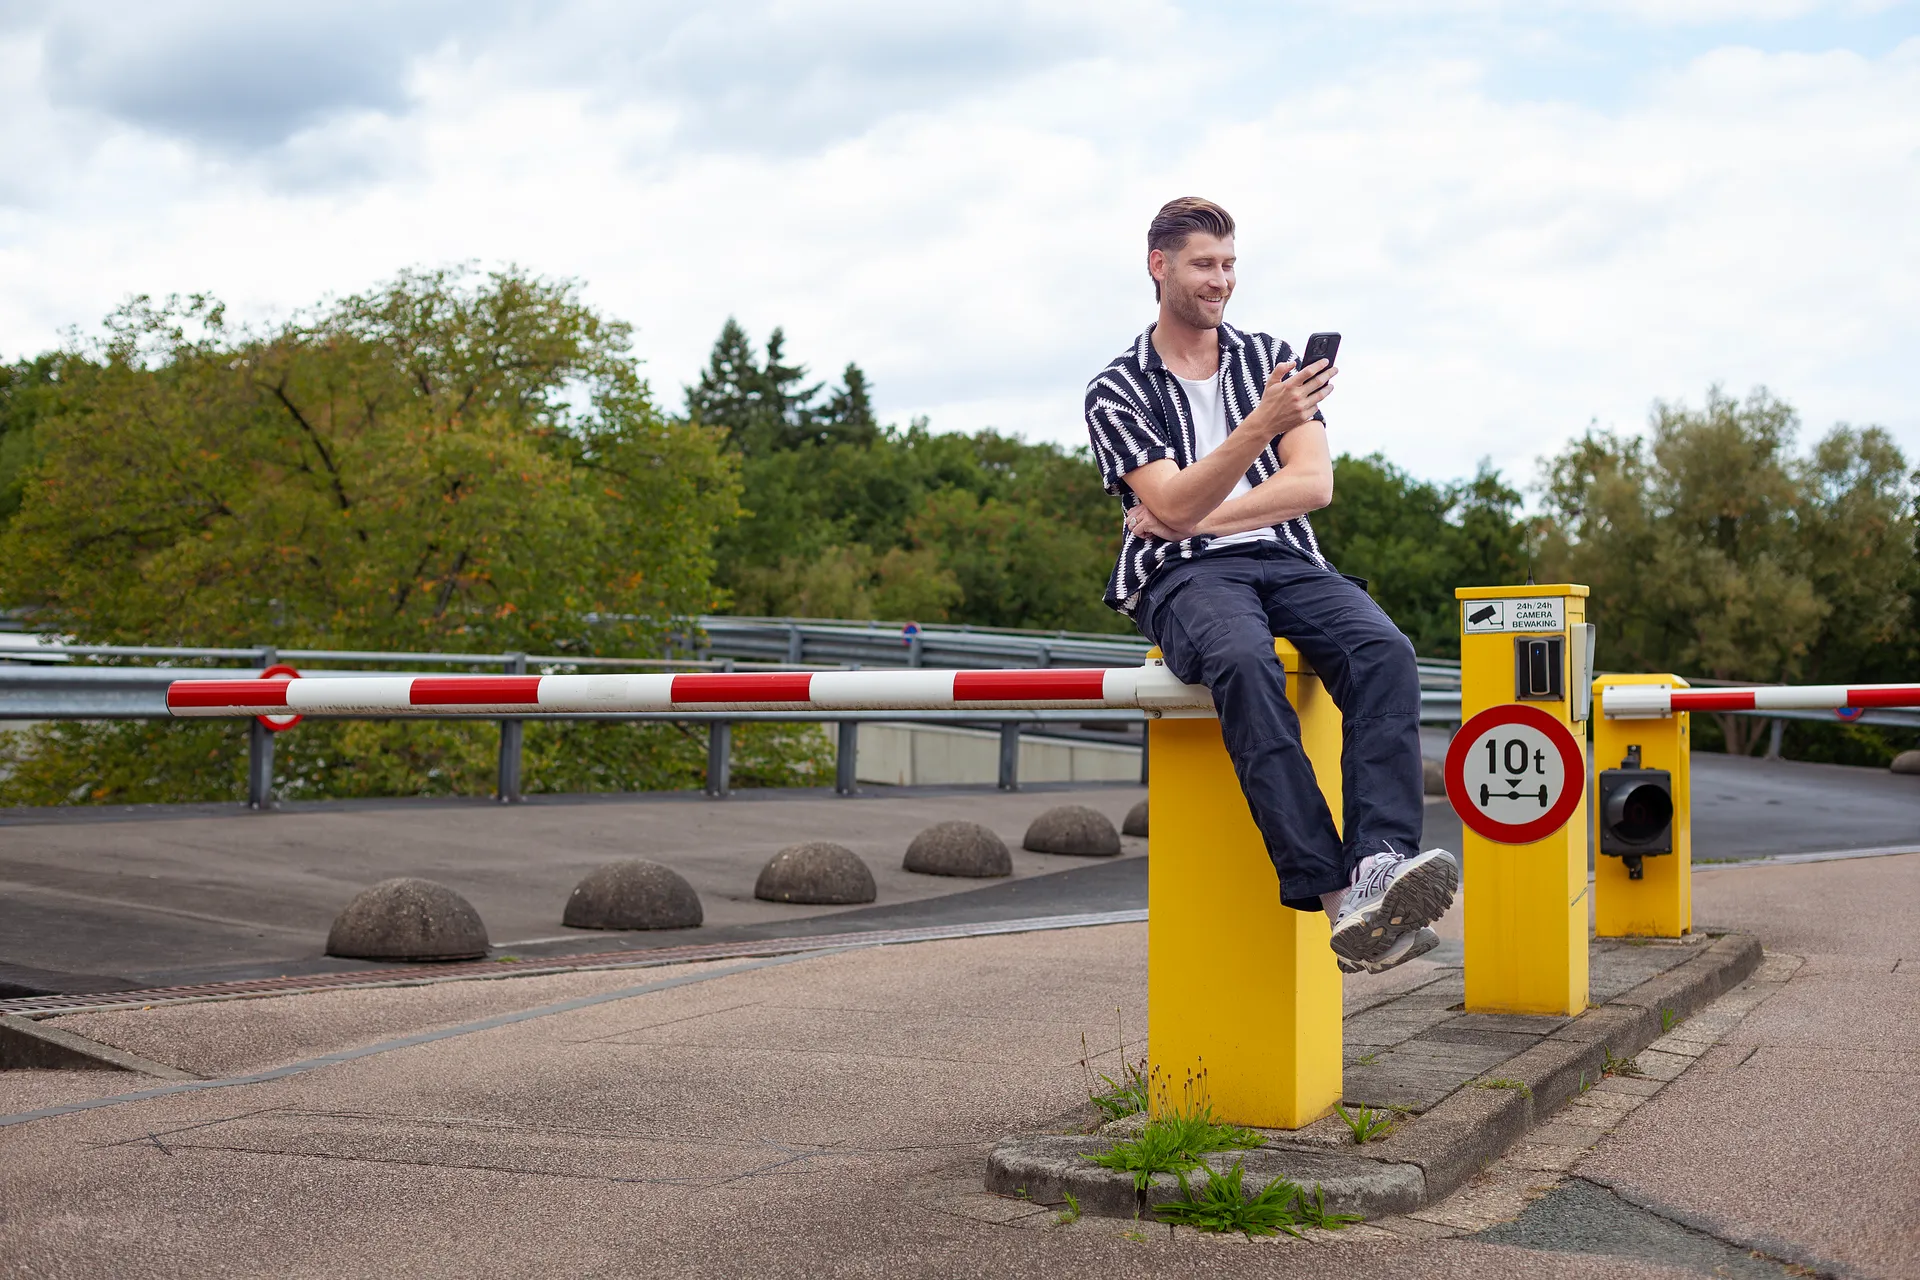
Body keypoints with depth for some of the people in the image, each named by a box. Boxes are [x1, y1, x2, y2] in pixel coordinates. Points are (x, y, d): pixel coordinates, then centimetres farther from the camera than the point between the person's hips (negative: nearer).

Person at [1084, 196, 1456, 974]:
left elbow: (1313, 484, 6)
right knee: (1244, 661, -39)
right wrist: (1259, 427, -24)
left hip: (1286, 561, 4)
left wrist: (1204, 517, -4)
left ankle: (1380, 860, -48)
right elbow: (1172, 507, -9)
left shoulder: (1271, 358, 17)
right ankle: (1335, 898, -47)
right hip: (1183, 578, -3)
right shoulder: (1115, 391, 7)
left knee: (1382, 649, -31)